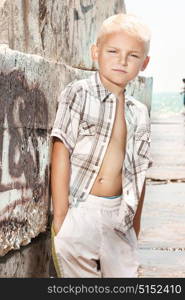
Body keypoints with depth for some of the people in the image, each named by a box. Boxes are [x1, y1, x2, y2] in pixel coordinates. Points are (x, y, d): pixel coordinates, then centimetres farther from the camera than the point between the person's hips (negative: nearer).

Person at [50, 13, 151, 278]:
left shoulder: (139, 113, 10)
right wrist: (60, 217, -13)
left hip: (119, 215, 5)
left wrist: (135, 224, 16)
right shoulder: (79, 93, -4)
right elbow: (61, 154, -9)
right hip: (78, 213, -4)